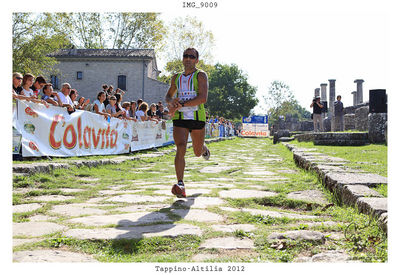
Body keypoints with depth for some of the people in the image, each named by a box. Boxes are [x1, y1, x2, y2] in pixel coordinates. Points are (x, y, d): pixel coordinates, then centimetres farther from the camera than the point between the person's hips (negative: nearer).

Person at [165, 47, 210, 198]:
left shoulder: (200, 75, -2)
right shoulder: (176, 77, 14)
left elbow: (203, 98, -15)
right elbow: (168, 95, 26)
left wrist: (181, 105, -21)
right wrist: (171, 102, 0)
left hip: (197, 118, -2)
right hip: (179, 118, 2)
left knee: (197, 152, 13)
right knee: (180, 148, -18)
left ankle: (204, 149, 52)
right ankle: (180, 185, -20)